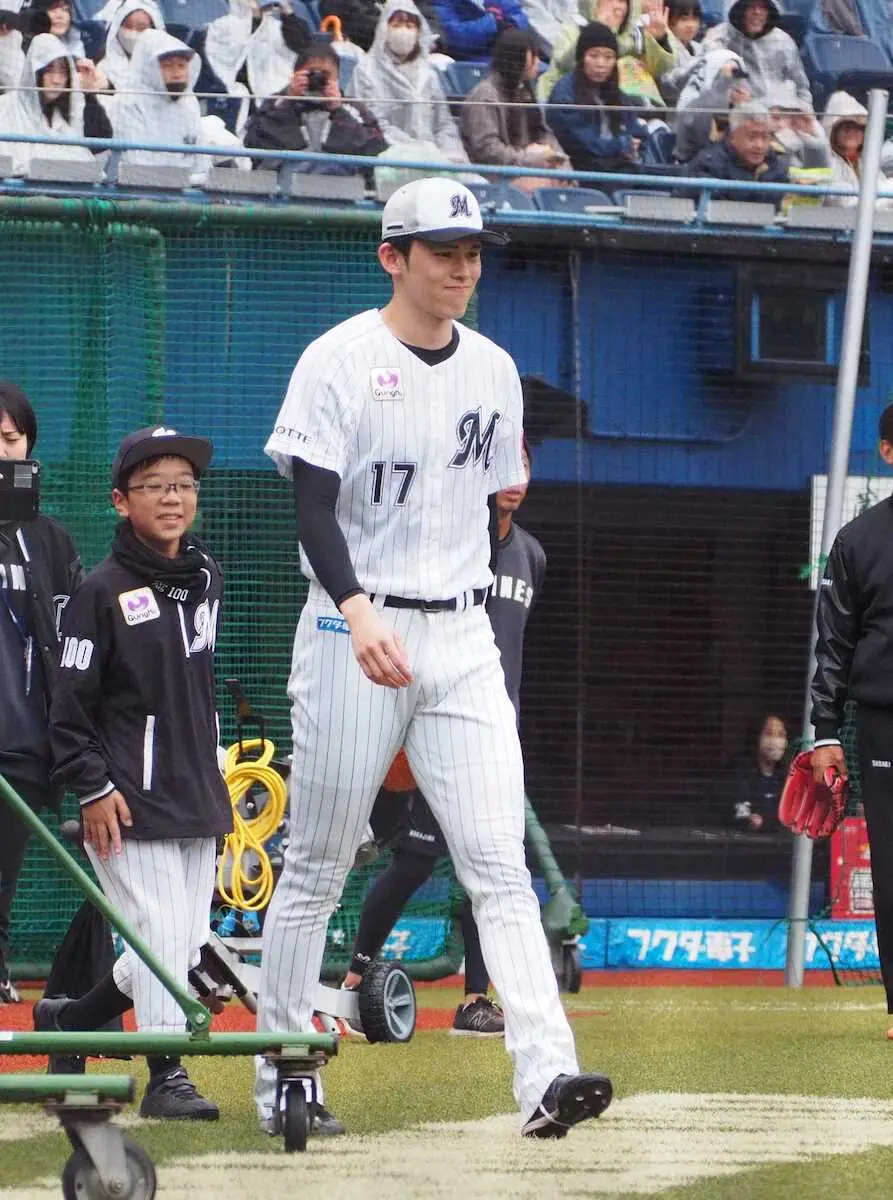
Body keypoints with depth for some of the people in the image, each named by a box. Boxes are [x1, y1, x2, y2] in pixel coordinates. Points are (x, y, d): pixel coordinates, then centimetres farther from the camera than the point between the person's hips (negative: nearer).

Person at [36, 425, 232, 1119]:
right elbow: (71, 704, -8)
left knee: (186, 944, 8)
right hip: (130, 799, -7)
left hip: (196, 797, 7)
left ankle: (69, 1018, 26)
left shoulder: (207, 579, 10)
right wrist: (92, 787, -13)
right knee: (159, 933, -10)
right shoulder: (104, 592, -9)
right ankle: (167, 1076, -2)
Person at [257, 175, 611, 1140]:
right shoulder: (340, 361, -7)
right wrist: (357, 610, -29)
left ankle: (545, 1074, -19)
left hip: (461, 639, 4)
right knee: (317, 868, 4)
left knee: (499, 863, -8)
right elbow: (313, 506, -16)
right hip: (355, 631, -4)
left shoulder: (494, 371, 11)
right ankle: (280, 1079, 16)